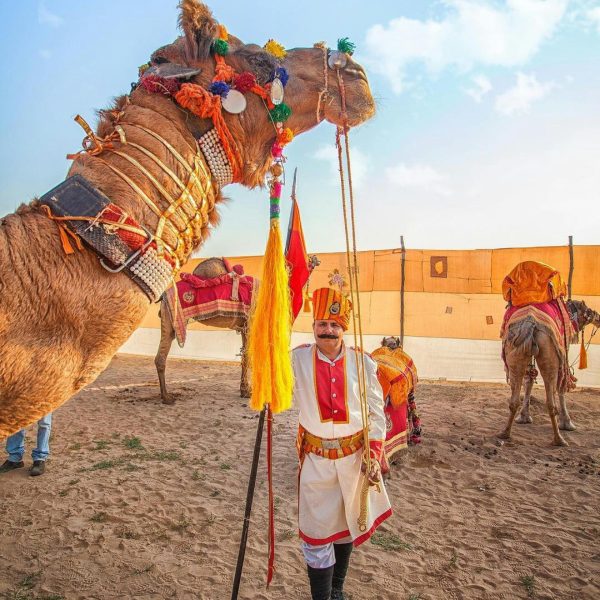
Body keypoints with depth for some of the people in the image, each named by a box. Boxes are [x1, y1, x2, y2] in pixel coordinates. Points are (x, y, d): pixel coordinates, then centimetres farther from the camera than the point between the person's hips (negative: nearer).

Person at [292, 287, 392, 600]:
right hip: (316, 457, -2)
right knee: (317, 531, 5)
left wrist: (374, 455, -6)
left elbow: (376, 412, -2)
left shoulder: (362, 362, -7)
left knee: (347, 525, 20)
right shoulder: (298, 359, -10)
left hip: (354, 456, 2)